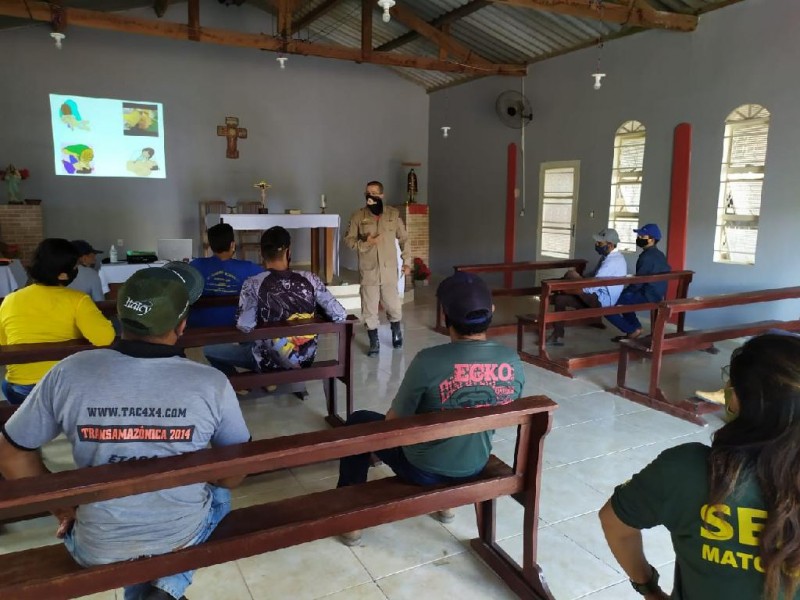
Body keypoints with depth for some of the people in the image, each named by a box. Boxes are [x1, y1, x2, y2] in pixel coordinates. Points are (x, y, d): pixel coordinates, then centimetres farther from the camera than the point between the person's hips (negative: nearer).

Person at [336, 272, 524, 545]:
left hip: (423, 469, -5)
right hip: (476, 466, 5)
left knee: (358, 422, 18)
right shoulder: (512, 361, -14)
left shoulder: (429, 361, -29)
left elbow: (393, 422, -15)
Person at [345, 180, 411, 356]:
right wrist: (365, 243, -17)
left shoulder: (394, 214, 2)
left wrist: (407, 261, 3)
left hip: (389, 270, 0)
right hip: (368, 271, 0)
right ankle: (374, 343, 20)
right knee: (369, 309, 4)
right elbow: (348, 240, 0)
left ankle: (396, 332, 37)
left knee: (394, 307, 7)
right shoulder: (358, 216, -1)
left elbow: (404, 238, 8)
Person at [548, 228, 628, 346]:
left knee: (571, 275, -22)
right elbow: (593, 276, 20)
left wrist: (576, 278, -11)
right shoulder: (609, 256, 11)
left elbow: (592, 286, -27)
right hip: (597, 297, 10)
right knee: (560, 299, 1)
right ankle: (558, 336, 2)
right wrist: (579, 278, 3)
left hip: (602, 300, -10)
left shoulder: (612, 261, -22)